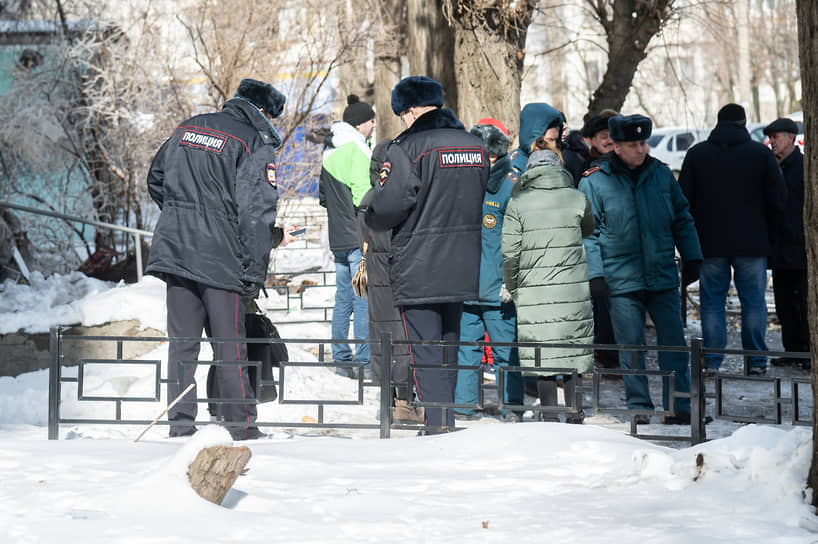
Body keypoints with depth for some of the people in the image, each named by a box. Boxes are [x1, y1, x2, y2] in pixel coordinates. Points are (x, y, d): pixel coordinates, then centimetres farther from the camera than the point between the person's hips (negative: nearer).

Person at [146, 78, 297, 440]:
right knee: (230, 347, 2)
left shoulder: (188, 128, 14)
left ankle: (180, 424, 11)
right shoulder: (256, 143, -6)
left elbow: (155, 179, 24)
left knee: (182, 343, 10)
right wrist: (254, 273, -9)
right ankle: (242, 427, 7)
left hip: (175, 248, 5)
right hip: (221, 259, -5)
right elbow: (256, 212, -12)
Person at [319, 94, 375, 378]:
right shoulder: (357, 151, -12)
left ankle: (341, 358, 14)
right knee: (364, 299, -5)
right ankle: (364, 361, -5)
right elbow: (363, 195, -17)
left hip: (338, 238, 8)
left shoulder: (330, 152, 14)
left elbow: (323, 195, 21)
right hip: (359, 237, -8)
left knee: (344, 298, 12)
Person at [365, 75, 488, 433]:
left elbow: (387, 208, -17)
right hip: (462, 269, 7)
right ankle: (446, 423, 26)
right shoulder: (476, 146, 8)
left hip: (418, 270, -7)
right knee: (448, 347, 18)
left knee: (425, 355, -3)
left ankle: (439, 429, -9)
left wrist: (368, 217, 3)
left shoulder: (408, 148, -14)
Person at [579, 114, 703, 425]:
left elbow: (682, 218, 16)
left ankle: (679, 407, 9)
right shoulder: (594, 182, -2)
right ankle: (639, 407, 13)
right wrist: (595, 274, -6)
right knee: (630, 347, 2)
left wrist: (692, 259, 12)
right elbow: (588, 233, 0)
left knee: (673, 344, 3)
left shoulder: (661, 174, 7)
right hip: (622, 281, -2)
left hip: (663, 277, 2)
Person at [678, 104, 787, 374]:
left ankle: (712, 362, 3)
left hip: (710, 242, 1)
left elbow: (684, 200, 1)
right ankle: (757, 361, 6)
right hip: (752, 242, -1)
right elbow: (779, 199, -2)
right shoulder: (761, 153, -2)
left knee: (712, 302, 5)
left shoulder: (696, 153, 2)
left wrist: (696, 231, 14)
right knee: (754, 301, 6)